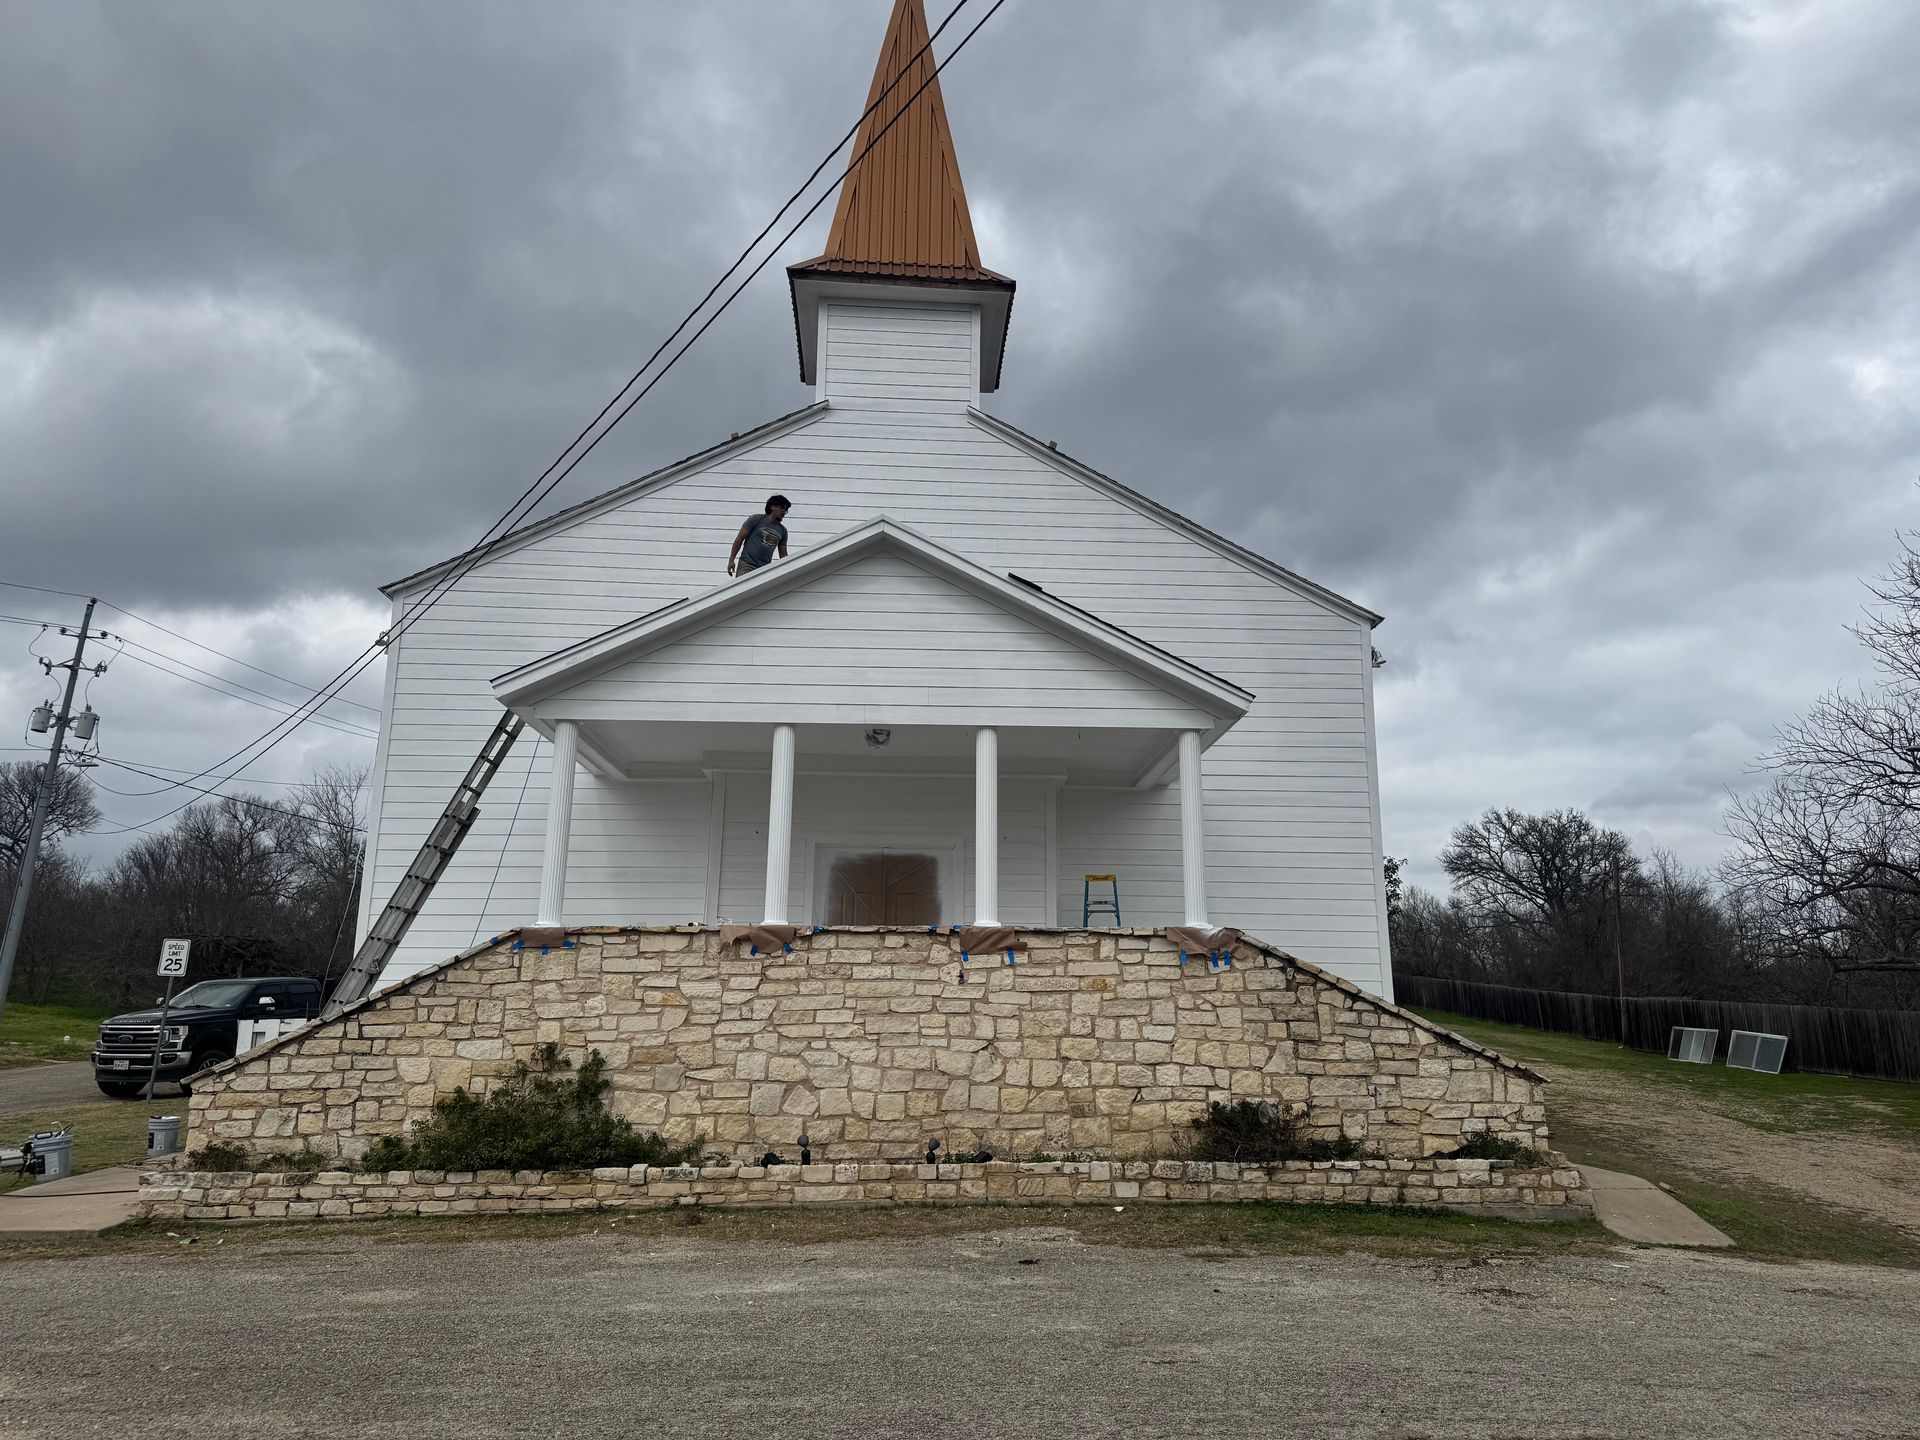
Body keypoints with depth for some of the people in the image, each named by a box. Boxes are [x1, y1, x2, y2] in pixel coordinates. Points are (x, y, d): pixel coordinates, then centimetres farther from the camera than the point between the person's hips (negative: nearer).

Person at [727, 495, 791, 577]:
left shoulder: (782, 531, 13)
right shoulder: (757, 519, 1)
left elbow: (783, 555, 17)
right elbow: (739, 538, 0)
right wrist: (731, 560, -5)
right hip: (746, 565, -4)